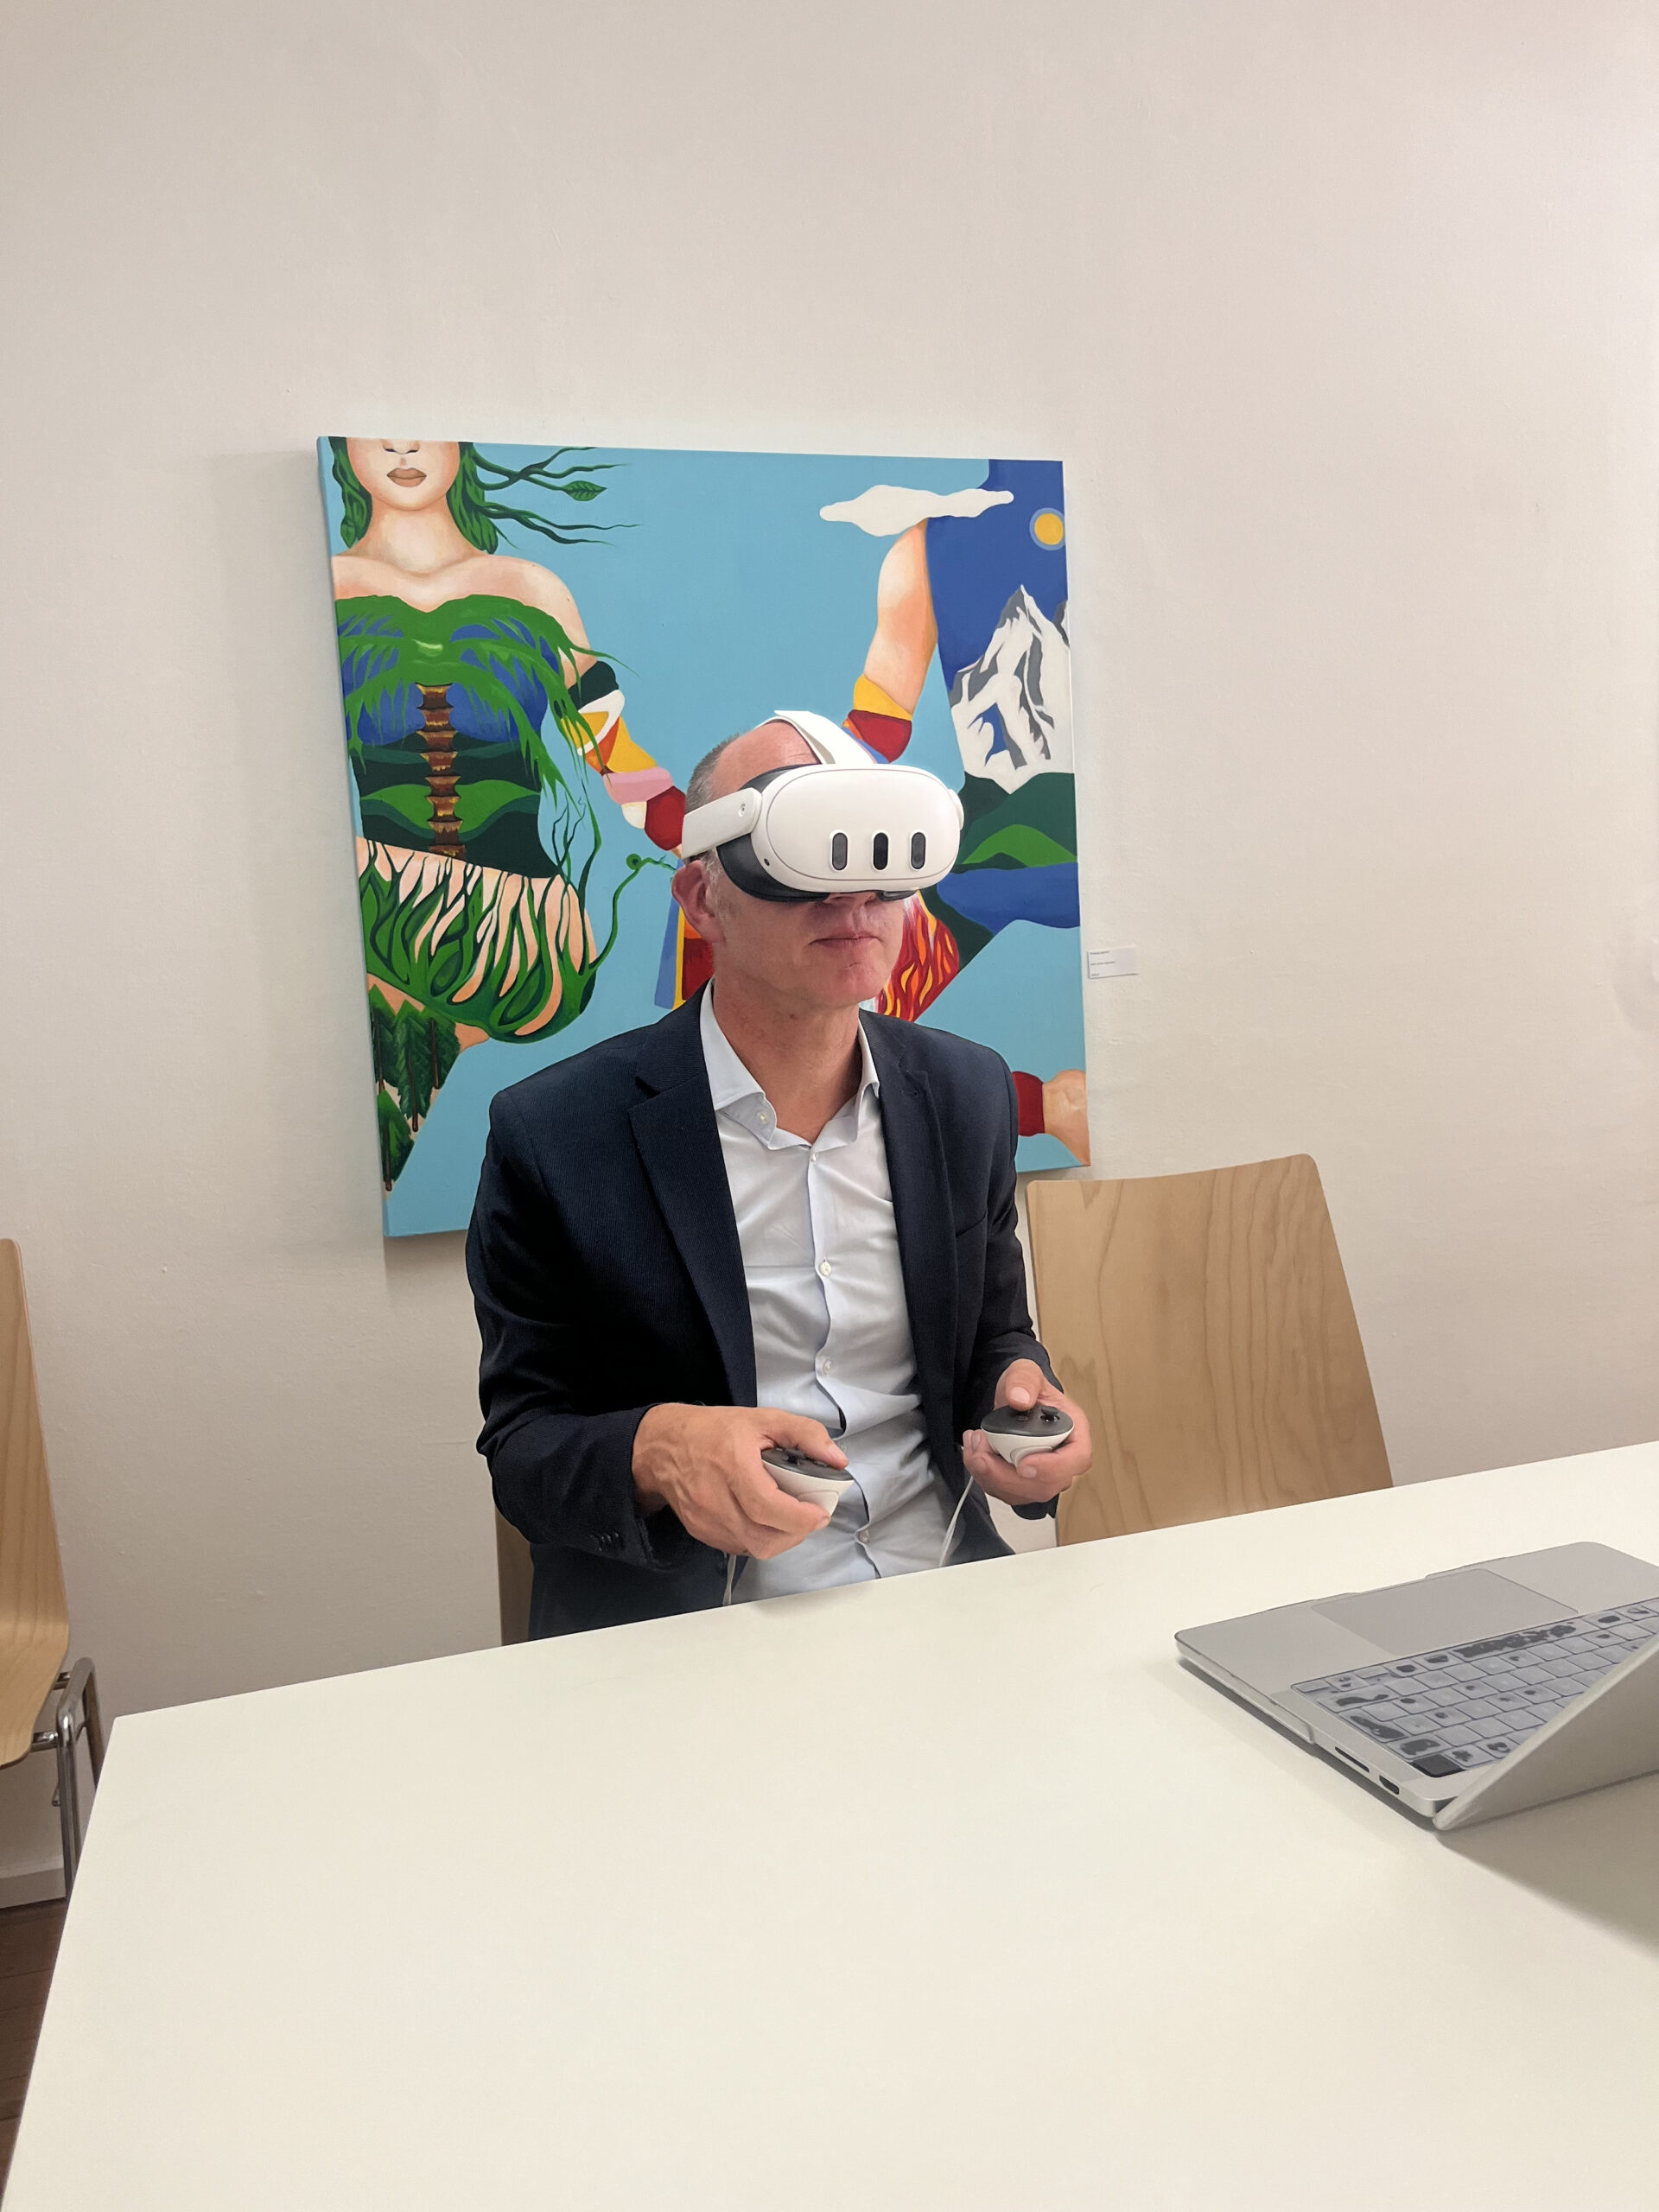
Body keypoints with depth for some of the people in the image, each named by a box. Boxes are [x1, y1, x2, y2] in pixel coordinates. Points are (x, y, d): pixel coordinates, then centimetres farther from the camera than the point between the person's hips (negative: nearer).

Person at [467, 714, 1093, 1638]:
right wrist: (657, 1451, -24)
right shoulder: (555, 1134, -8)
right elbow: (522, 1442, -3)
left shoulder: (970, 1094, 5)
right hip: (686, 1645, 0)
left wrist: (1024, 1393, -6)